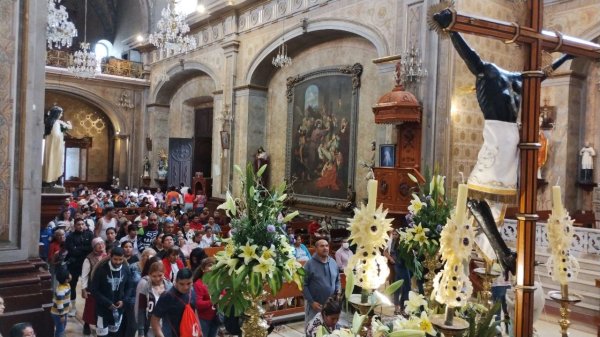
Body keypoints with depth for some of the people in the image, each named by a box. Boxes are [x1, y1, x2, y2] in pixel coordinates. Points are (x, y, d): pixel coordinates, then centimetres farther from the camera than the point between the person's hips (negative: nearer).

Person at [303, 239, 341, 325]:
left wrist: (338, 290, -3)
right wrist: (311, 302, -16)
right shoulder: (310, 264, -13)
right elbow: (304, 285, -12)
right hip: (314, 304, -5)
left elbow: (337, 280, 16)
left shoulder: (333, 263, 4)